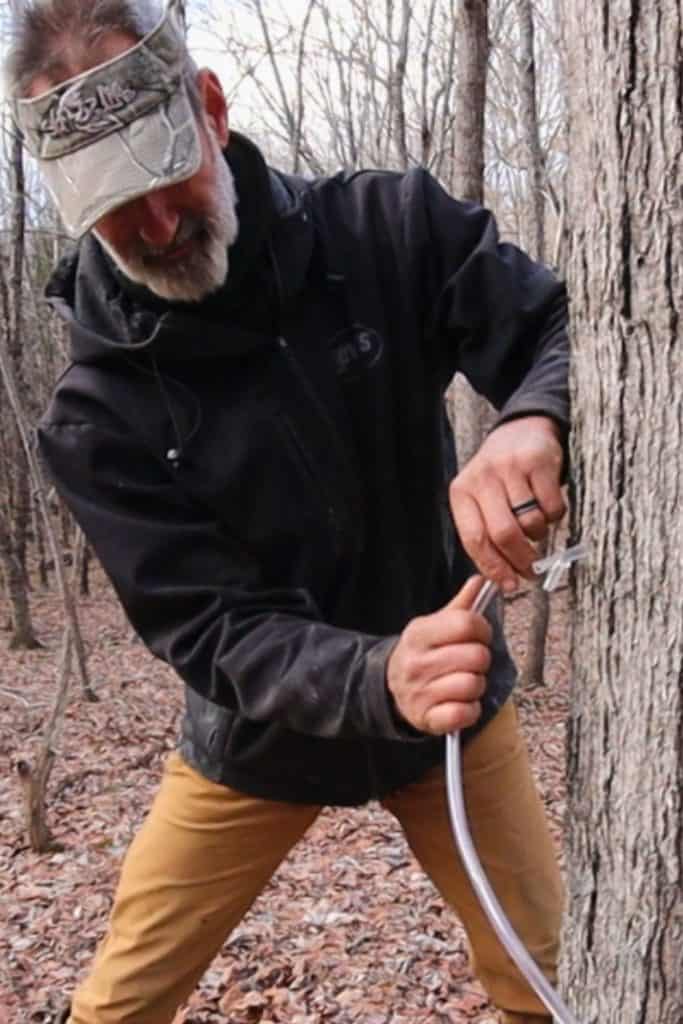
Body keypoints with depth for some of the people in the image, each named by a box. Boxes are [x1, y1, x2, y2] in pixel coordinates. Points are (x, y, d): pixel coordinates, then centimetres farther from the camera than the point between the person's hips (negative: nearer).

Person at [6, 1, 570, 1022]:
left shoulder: (391, 228, -16)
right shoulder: (96, 418, -19)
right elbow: (215, 633, -22)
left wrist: (534, 421, -43)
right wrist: (379, 678, -43)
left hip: (450, 699, 1)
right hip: (263, 740, 0)